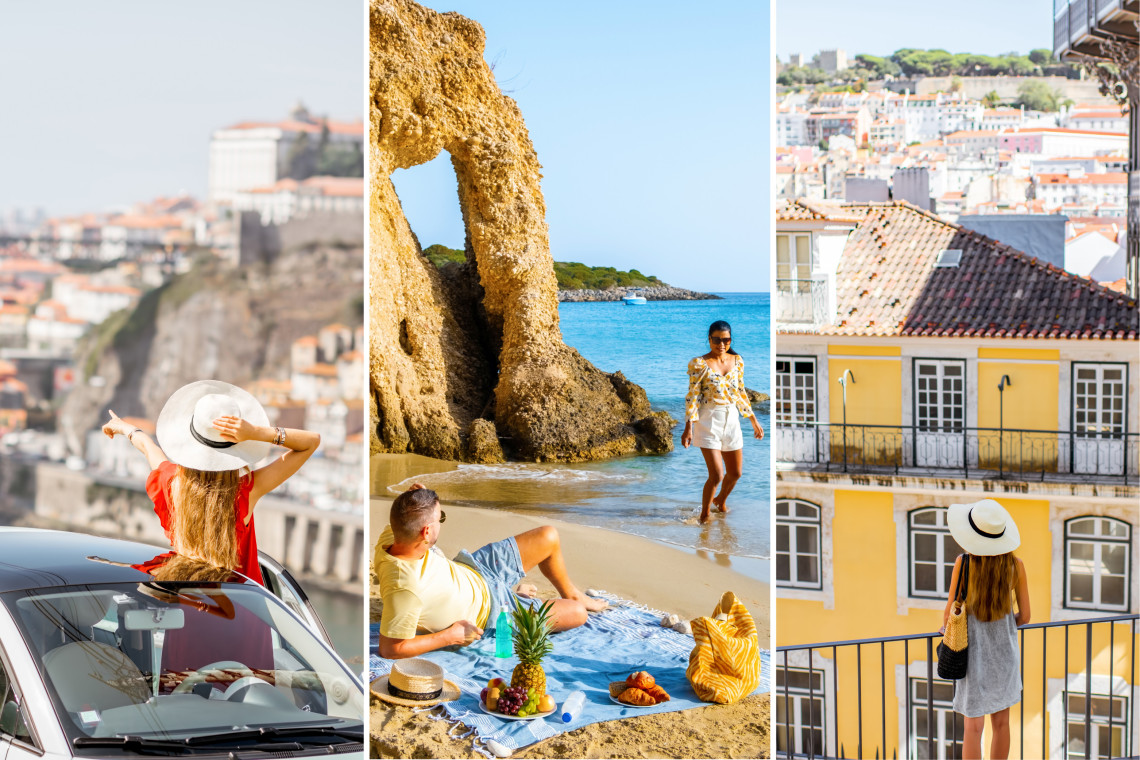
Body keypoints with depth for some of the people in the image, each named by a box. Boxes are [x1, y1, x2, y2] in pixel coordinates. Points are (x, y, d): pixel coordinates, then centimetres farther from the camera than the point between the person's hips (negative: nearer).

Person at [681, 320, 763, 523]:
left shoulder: (737, 361, 5)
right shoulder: (699, 364, -10)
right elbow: (692, 396, -10)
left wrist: (754, 421, 17)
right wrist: (688, 428, -15)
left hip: (731, 421, 5)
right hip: (708, 422, -5)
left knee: (736, 473, 12)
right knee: (717, 475, -12)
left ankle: (721, 500, 43)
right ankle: (704, 515, 11)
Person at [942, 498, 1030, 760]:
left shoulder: (964, 562, -16)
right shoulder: (1016, 565, -9)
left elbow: (951, 612, -10)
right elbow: (1024, 616, -2)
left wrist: (946, 628, 13)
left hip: (975, 650, -2)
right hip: (1005, 650, 2)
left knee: (973, 726, 3)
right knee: (1001, 722, 14)